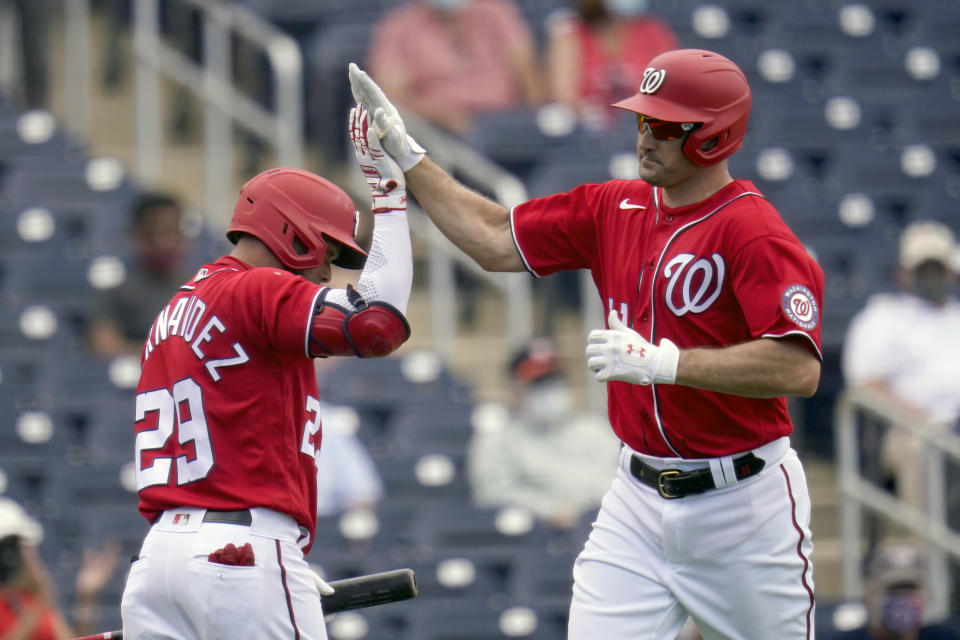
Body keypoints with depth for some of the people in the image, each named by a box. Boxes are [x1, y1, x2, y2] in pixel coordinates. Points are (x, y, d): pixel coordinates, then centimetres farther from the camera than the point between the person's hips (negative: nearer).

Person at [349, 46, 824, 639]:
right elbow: (495, 240, 13)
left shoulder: (754, 232, -17)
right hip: (640, 498, 6)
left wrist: (664, 361, -30)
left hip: (742, 502, -6)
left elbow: (799, 369, -28)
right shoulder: (615, 209, 7)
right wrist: (406, 154, 8)